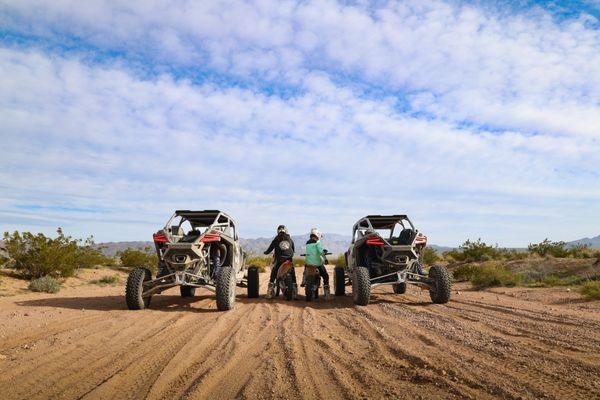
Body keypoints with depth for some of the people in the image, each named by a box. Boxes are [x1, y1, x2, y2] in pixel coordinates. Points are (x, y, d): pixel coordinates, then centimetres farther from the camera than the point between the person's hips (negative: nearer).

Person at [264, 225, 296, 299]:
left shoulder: (276, 239, 4)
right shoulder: (290, 239, 11)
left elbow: (270, 248, 5)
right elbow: (293, 250, 19)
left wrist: (265, 252, 24)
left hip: (279, 260, -2)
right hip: (289, 260, 2)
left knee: (273, 275, 6)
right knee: (293, 276, 10)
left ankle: (270, 293, 0)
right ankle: (295, 294, 6)